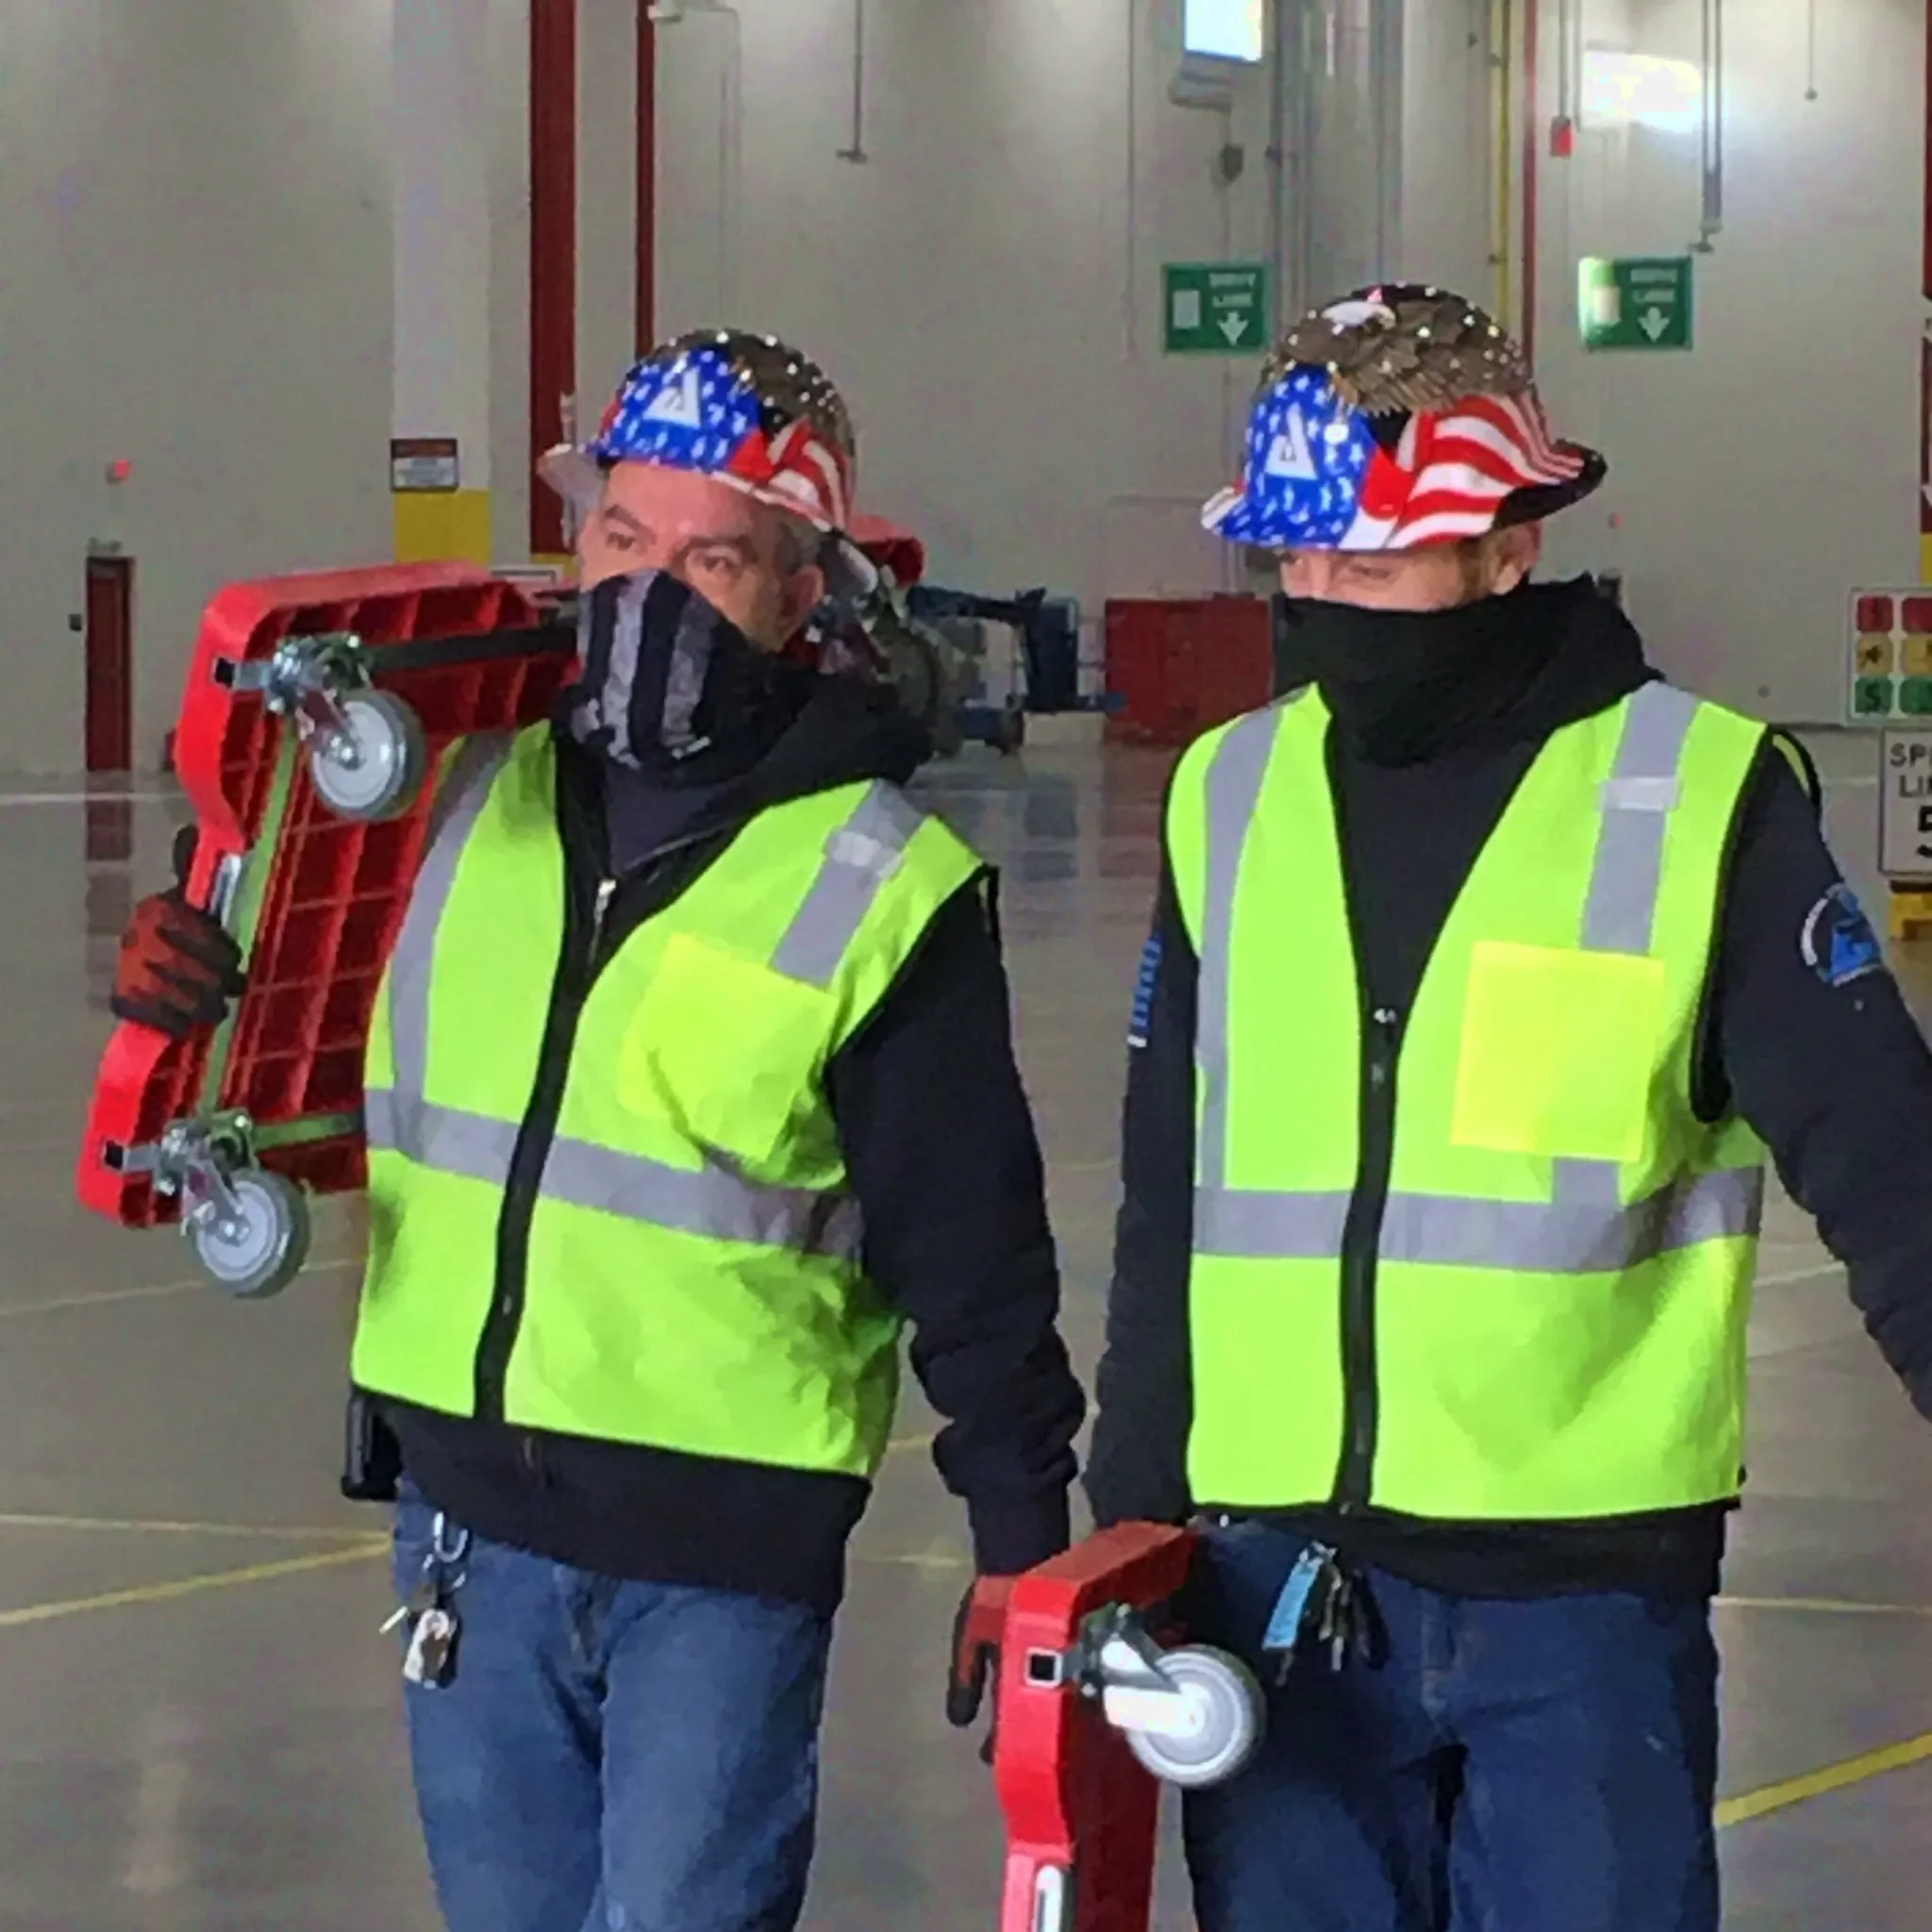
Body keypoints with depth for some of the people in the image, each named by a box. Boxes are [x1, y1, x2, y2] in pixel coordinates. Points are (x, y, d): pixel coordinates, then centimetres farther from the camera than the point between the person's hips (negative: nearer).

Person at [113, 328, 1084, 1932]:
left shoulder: (884, 889, -9)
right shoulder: (467, 801, 4)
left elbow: (970, 1253, -6)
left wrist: (1023, 1538, -5)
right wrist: (215, 997, -3)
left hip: (721, 1555, -5)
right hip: (464, 1514, 5)